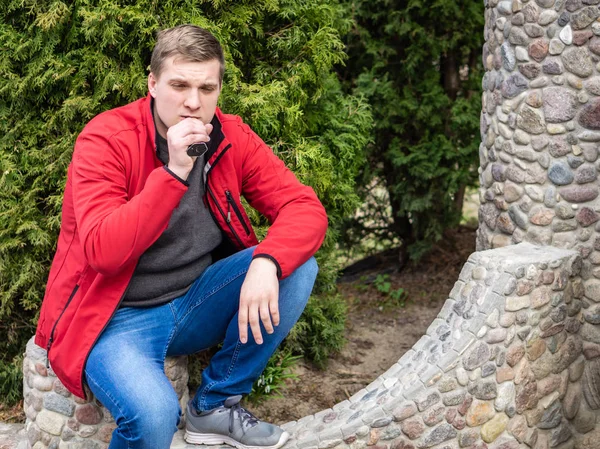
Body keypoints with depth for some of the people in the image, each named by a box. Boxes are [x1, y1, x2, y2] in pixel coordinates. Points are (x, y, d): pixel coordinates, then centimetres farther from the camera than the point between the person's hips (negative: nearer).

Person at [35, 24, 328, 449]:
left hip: (195, 303, 5)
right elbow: (102, 253, -26)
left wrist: (267, 263, -30)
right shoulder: (106, 140, -16)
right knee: (153, 413, -34)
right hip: (118, 315, -5)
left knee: (297, 266, -15)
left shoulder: (231, 138, -3)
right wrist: (173, 172, -33)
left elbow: (305, 207, -10)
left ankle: (215, 406, 0)